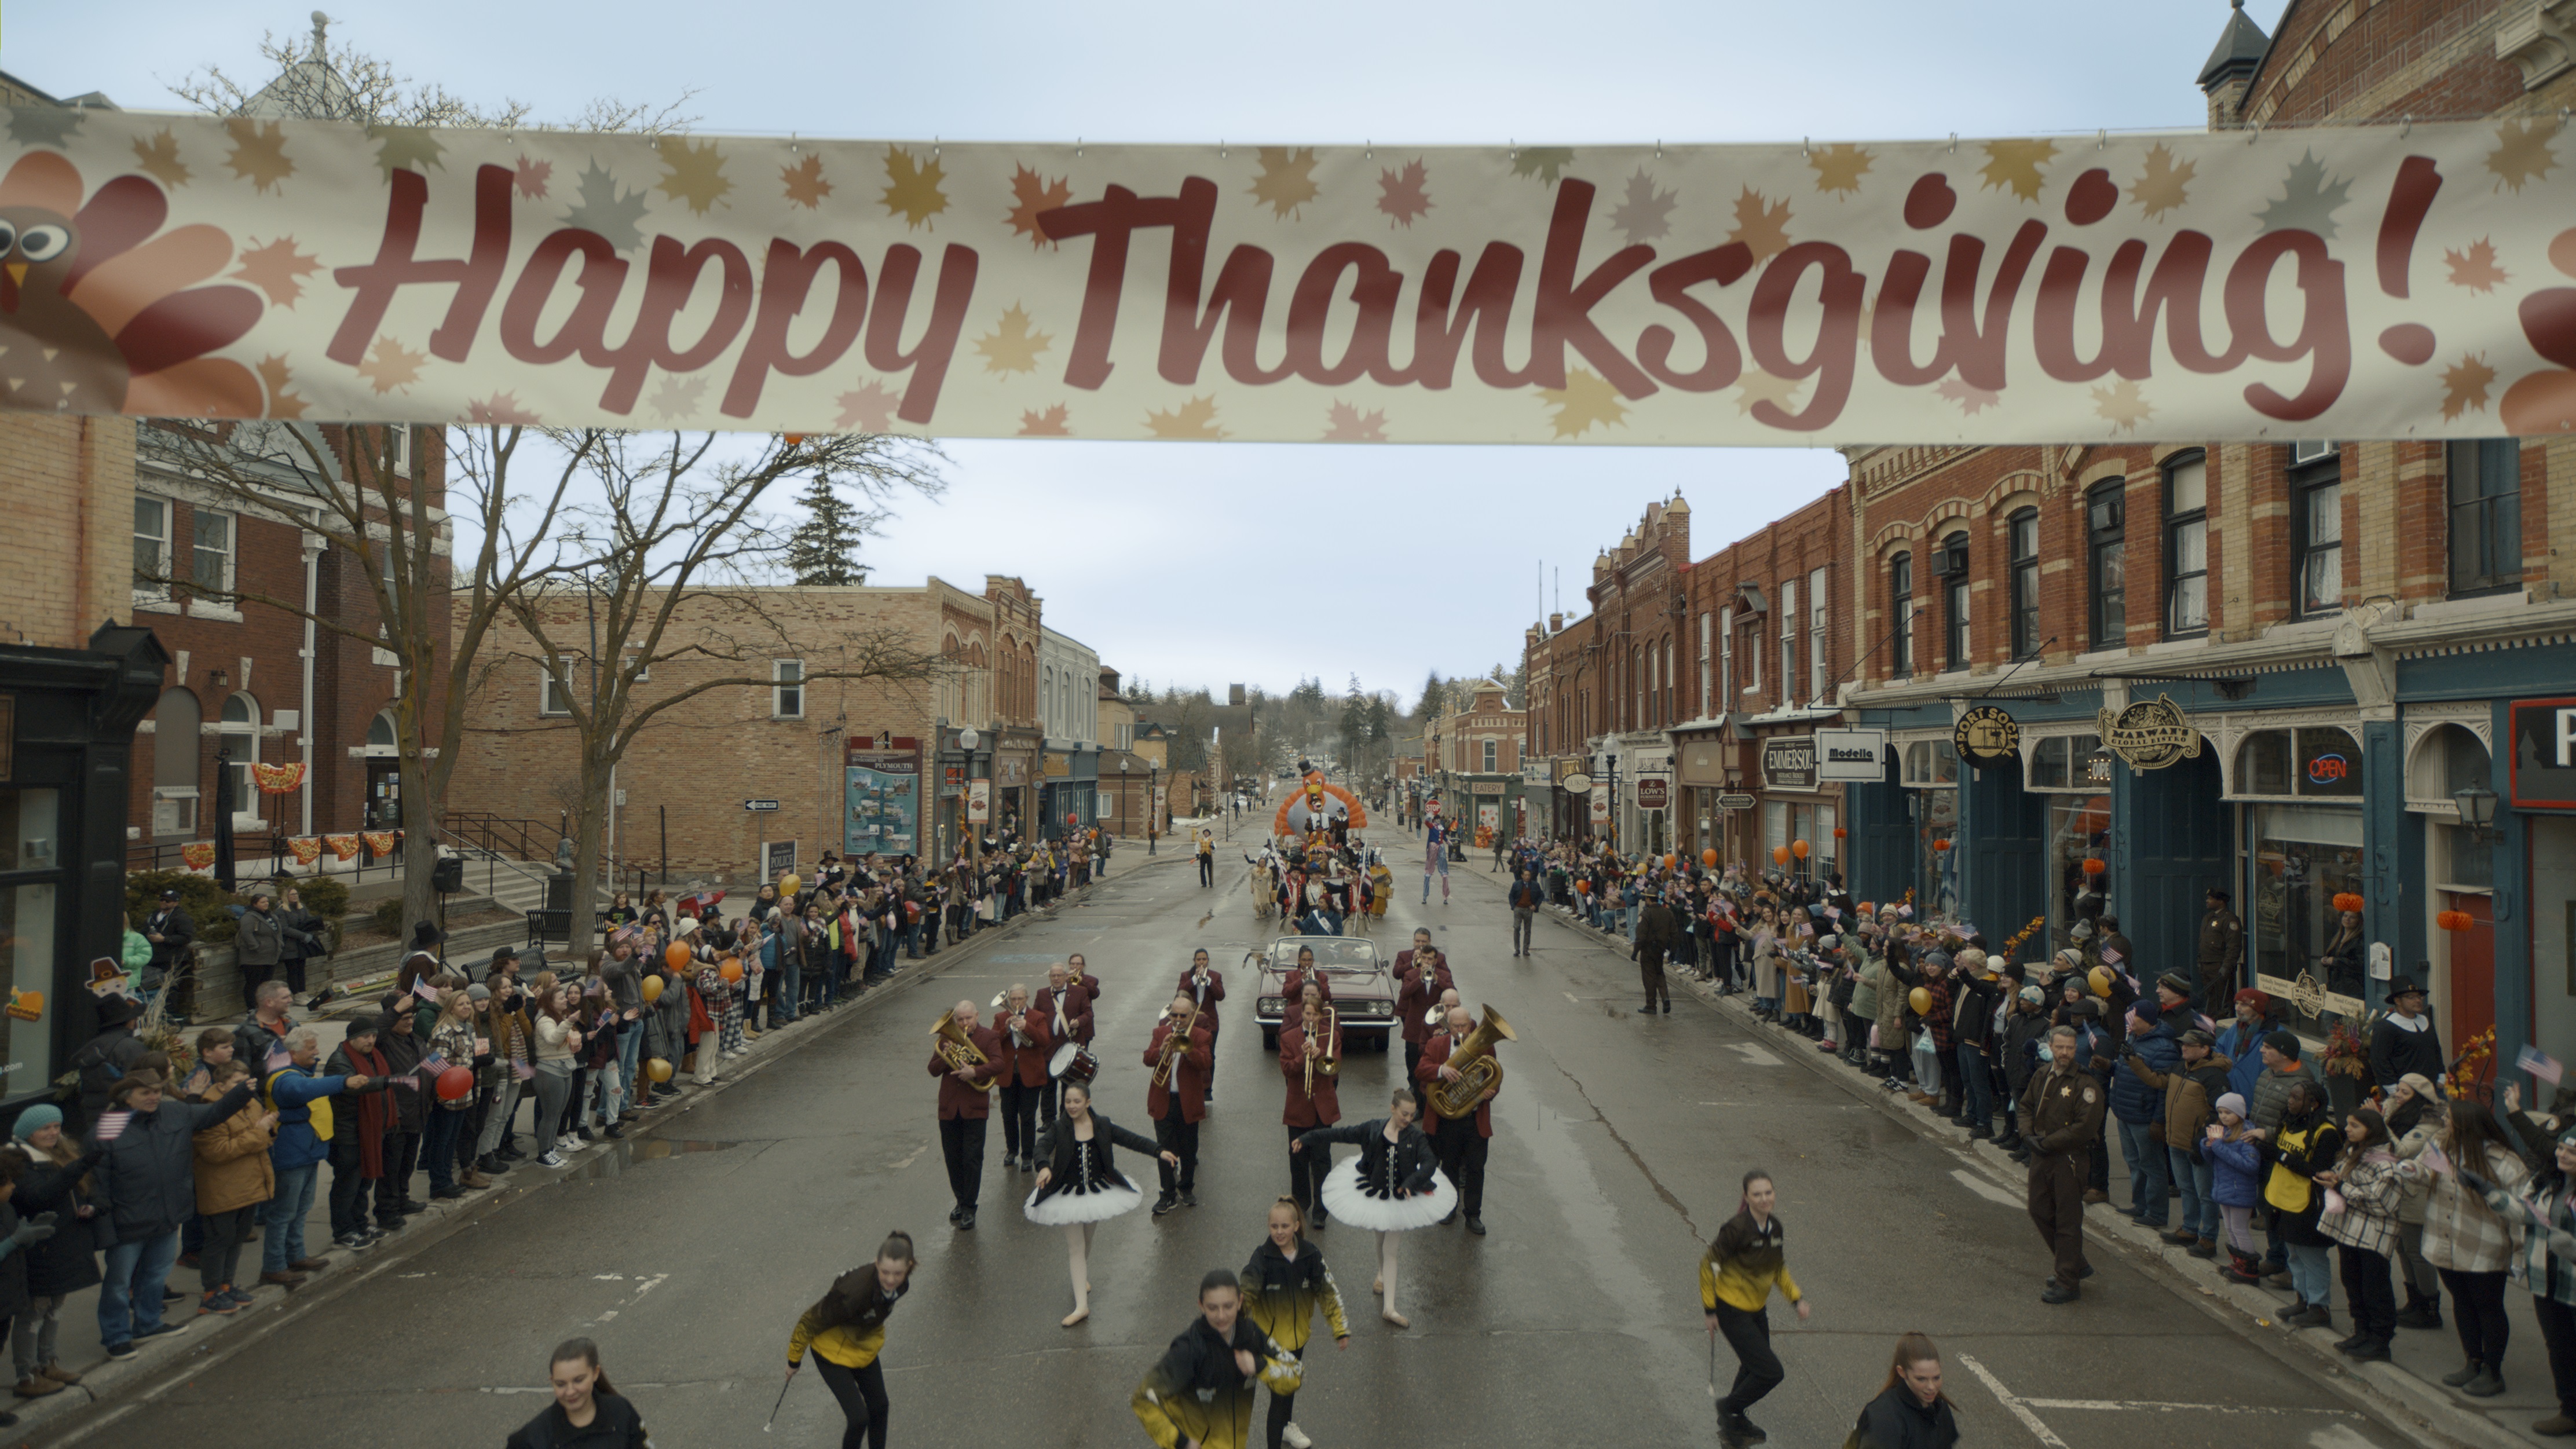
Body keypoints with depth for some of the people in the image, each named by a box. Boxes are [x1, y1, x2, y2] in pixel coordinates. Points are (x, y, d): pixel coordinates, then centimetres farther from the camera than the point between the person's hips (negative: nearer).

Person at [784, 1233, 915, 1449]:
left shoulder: (901, 1284, -20)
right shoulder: (852, 1291, -41)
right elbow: (809, 1323, -25)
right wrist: (794, 1361, -10)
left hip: (865, 1347, 6)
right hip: (834, 1352, -6)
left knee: (879, 1407, 16)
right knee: (859, 1418, -9)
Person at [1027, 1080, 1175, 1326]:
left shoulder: (1102, 1126, -3)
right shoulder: (1059, 1128, -11)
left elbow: (1132, 1140, -3)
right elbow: (1042, 1147, -25)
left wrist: (1160, 1151, -13)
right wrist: (1044, 1167, -47)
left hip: (1098, 1191, 3)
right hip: (1068, 1195, -3)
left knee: (1087, 1242, 20)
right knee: (1075, 1248, -3)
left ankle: (1082, 1277, 49)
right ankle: (1081, 1305, -3)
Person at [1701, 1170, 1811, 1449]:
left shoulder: (1775, 1227, -1)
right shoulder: (1737, 1229, -25)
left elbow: (1779, 1269, 15)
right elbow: (1708, 1264, -17)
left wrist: (1797, 1298, 4)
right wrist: (1710, 1310, -12)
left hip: (1757, 1309, 8)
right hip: (1732, 1312, -8)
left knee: (1754, 1368, 21)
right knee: (1771, 1372, -9)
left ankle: (1735, 1422, 44)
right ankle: (1729, 1408, 15)